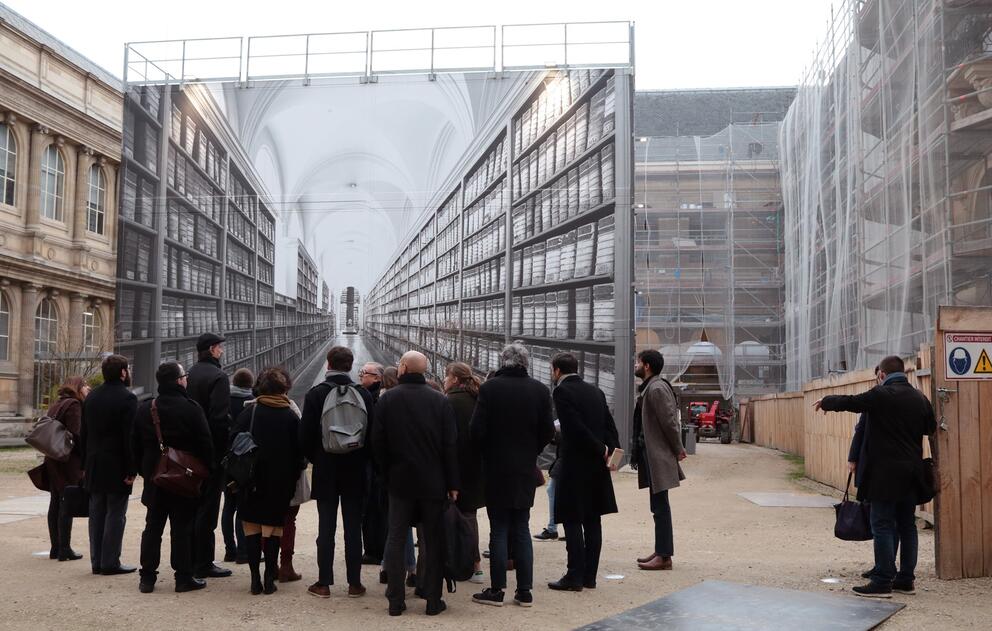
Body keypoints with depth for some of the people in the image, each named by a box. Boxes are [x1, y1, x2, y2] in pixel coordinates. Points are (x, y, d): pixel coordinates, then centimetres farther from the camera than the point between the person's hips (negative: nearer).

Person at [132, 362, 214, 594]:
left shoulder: (144, 409, 4)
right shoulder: (191, 409, -12)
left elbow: (135, 446, 9)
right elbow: (206, 444, -12)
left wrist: (145, 470, 17)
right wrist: (203, 470, 2)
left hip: (154, 479, 4)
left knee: (152, 527, 11)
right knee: (182, 528, 1)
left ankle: (147, 577, 12)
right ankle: (184, 577, 3)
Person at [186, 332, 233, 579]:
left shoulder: (190, 374, 10)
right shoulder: (218, 376, -14)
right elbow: (221, 417, -20)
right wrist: (226, 449, -15)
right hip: (212, 450, -8)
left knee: (193, 505, 16)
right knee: (208, 507, -2)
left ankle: (191, 559, 24)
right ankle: (203, 564, 1)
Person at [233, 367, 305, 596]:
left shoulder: (248, 412, -2)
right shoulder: (291, 417, -2)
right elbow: (298, 453, -1)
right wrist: (292, 480, 8)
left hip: (251, 481, 0)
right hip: (281, 482, 0)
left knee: (251, 527, 8)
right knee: (273, 528, 7)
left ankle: (255, 578, 4)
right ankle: (269, 578, 4)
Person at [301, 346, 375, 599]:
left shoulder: (315, 394, -7)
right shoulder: (363, 394, -4)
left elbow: (305, 435, -6)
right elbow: (372, 433, -1)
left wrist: (315, 459, 11)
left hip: (325, 471, -1)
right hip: (355, 472, 1)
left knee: (326, 528, 5)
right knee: (353, 528, 6)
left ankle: (324, 583, 8)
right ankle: (354, 583, 8)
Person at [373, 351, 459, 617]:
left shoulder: (387, 399, -5)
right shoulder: (440, 400, -5)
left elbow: (378, 441, -4)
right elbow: (450, 445, -5)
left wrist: (387, 472, 10)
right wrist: (452, 483, 0)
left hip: (400, 481, 0)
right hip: (433, 483, 0)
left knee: (395, 539, 9)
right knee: (433, 541, 8)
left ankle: (396, 600, 9)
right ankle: (433, 600, 10)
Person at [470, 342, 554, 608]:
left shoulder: (490, 388, -11)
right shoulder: (539, 390, -3)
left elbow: (478, 429, -12)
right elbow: (547, 431, -1)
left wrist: (488, 453, 7)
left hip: (496, 469, -3)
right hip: (526, 469, 3)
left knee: (499, 530, 4)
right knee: (522, 529, 11)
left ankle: (497, 590, 8)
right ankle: (524, 591, 12)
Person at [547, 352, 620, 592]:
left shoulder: (562, 392, -10)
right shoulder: (595, 391, 12)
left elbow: (576, 427, -18)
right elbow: (610, 425, 7)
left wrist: (603, 451, -13)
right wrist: (611, 451, -1)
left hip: (574, 465, -7)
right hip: (596, 465, 7)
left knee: (572, 521, -1)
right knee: (592, 520, 11)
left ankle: (575, 577, 0)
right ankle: (590, 576, 16)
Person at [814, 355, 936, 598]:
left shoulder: (880, 395, -12)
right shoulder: (920, 398, 8)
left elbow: (849, 402, -3)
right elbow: (931, 427, 21)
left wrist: (825, 402, 14)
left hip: (886, 473, -7)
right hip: (912, 474, 7)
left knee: (883, 525, -4)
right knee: (907, 525, 12)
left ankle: (883, 582, -3)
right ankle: (906, 579, 18)